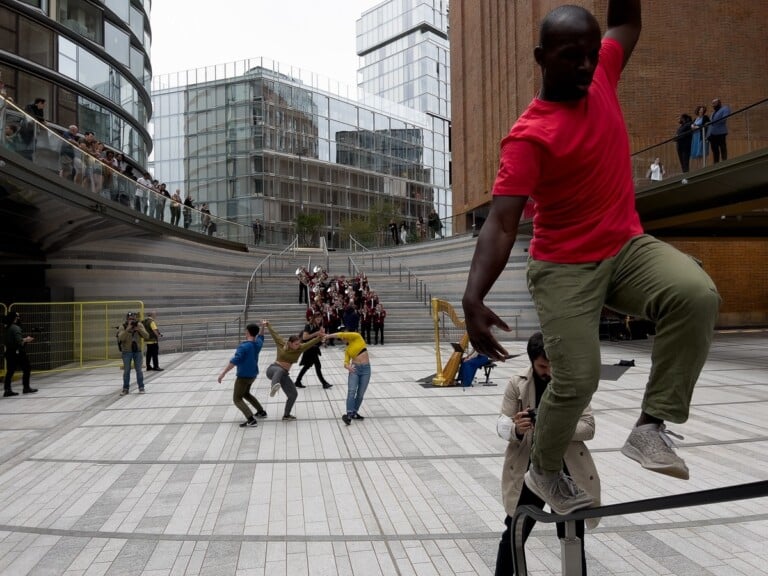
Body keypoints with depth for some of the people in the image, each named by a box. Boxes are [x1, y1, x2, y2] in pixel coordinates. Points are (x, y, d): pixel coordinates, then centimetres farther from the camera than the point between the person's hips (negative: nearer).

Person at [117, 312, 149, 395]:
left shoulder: (139, 325, -3)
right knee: (126, 370, 6)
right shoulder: (123, 327, -7)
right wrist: (128, 329, -29)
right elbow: (121, 338, -23)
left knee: (139, 370, 4)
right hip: (127, 351, -1)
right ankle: (126, 388, 15)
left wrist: (139, 329, -24)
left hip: (137, 351, 1)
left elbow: (146, 336, -11)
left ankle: (141, 387, 13)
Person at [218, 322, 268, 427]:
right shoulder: (258, 343, 1)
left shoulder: (244, 346, -23)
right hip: (253, 374, 8)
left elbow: (234, 361, -30)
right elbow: (260, 337, 28)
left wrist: (223, 373, -28)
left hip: (243, 376, -8)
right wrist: (263, 327, 32)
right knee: (245, 393, 31)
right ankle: (262, 412, 32)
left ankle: (251, 420, -18)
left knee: (237, 399, -2)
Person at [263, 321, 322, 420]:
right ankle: (274, 387, -77)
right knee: (279, 370, -43)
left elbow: (311, 342, -14)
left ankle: (286, 415, 20)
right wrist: (267, 325, 20)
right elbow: (274, 334, 10)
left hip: (284, 374, 5)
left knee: (293, 394, 1)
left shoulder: (300, 348, -1)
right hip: (273, 369, -5)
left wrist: (320, 337, -30)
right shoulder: (281, 343, -5)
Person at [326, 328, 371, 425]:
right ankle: (349, 414, -22)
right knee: (351, 392, -16)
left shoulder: (357, 337, 0)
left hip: (366, 369, -2)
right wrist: (347, 366, -26)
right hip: (354, 369, 2)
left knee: (360, 394, 2)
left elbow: (341, 334, -13)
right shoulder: (347, 350, 11)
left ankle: (354, 413, 17)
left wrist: (327, 336, -8)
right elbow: (346, 362, -3)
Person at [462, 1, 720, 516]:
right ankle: (544, 472, 21)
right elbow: (501, 225, -26)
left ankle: (652, 426, -11)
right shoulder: (530, 137, -19)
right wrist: (473, 298, -41)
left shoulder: (602, 74, 2)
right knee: (578, 379, -9)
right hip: (564, 269, -5)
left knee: (698, 294, -24)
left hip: (628, 246, 6)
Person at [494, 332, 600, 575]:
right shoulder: (517, 384, -5)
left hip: (568, 471, 1)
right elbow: (501, 424, -7)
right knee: (514, 534, 9)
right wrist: (516, 428, -31)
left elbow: (589, 427, -5)